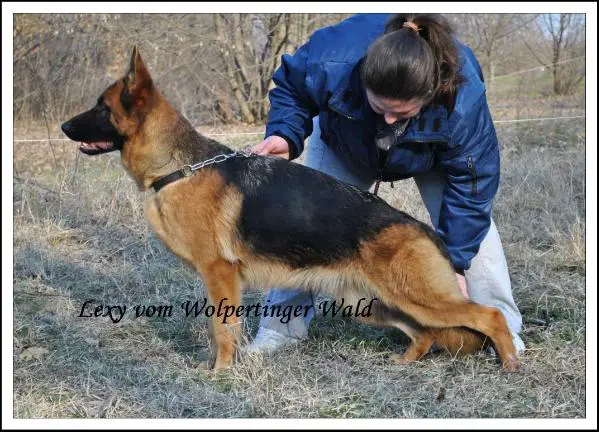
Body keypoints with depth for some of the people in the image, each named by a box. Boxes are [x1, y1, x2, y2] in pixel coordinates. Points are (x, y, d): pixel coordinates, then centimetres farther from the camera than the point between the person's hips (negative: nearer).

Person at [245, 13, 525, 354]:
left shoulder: (463, 99, -44)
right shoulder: (332, 61, -44)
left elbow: (469, 184, -31)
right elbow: (291, 86, -19)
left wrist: (455, 262, -28)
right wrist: (285, 135, -40)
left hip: (433, 153, -1)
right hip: (346, 143, 1)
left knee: (469, 221, -14)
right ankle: (283, 325, 7)